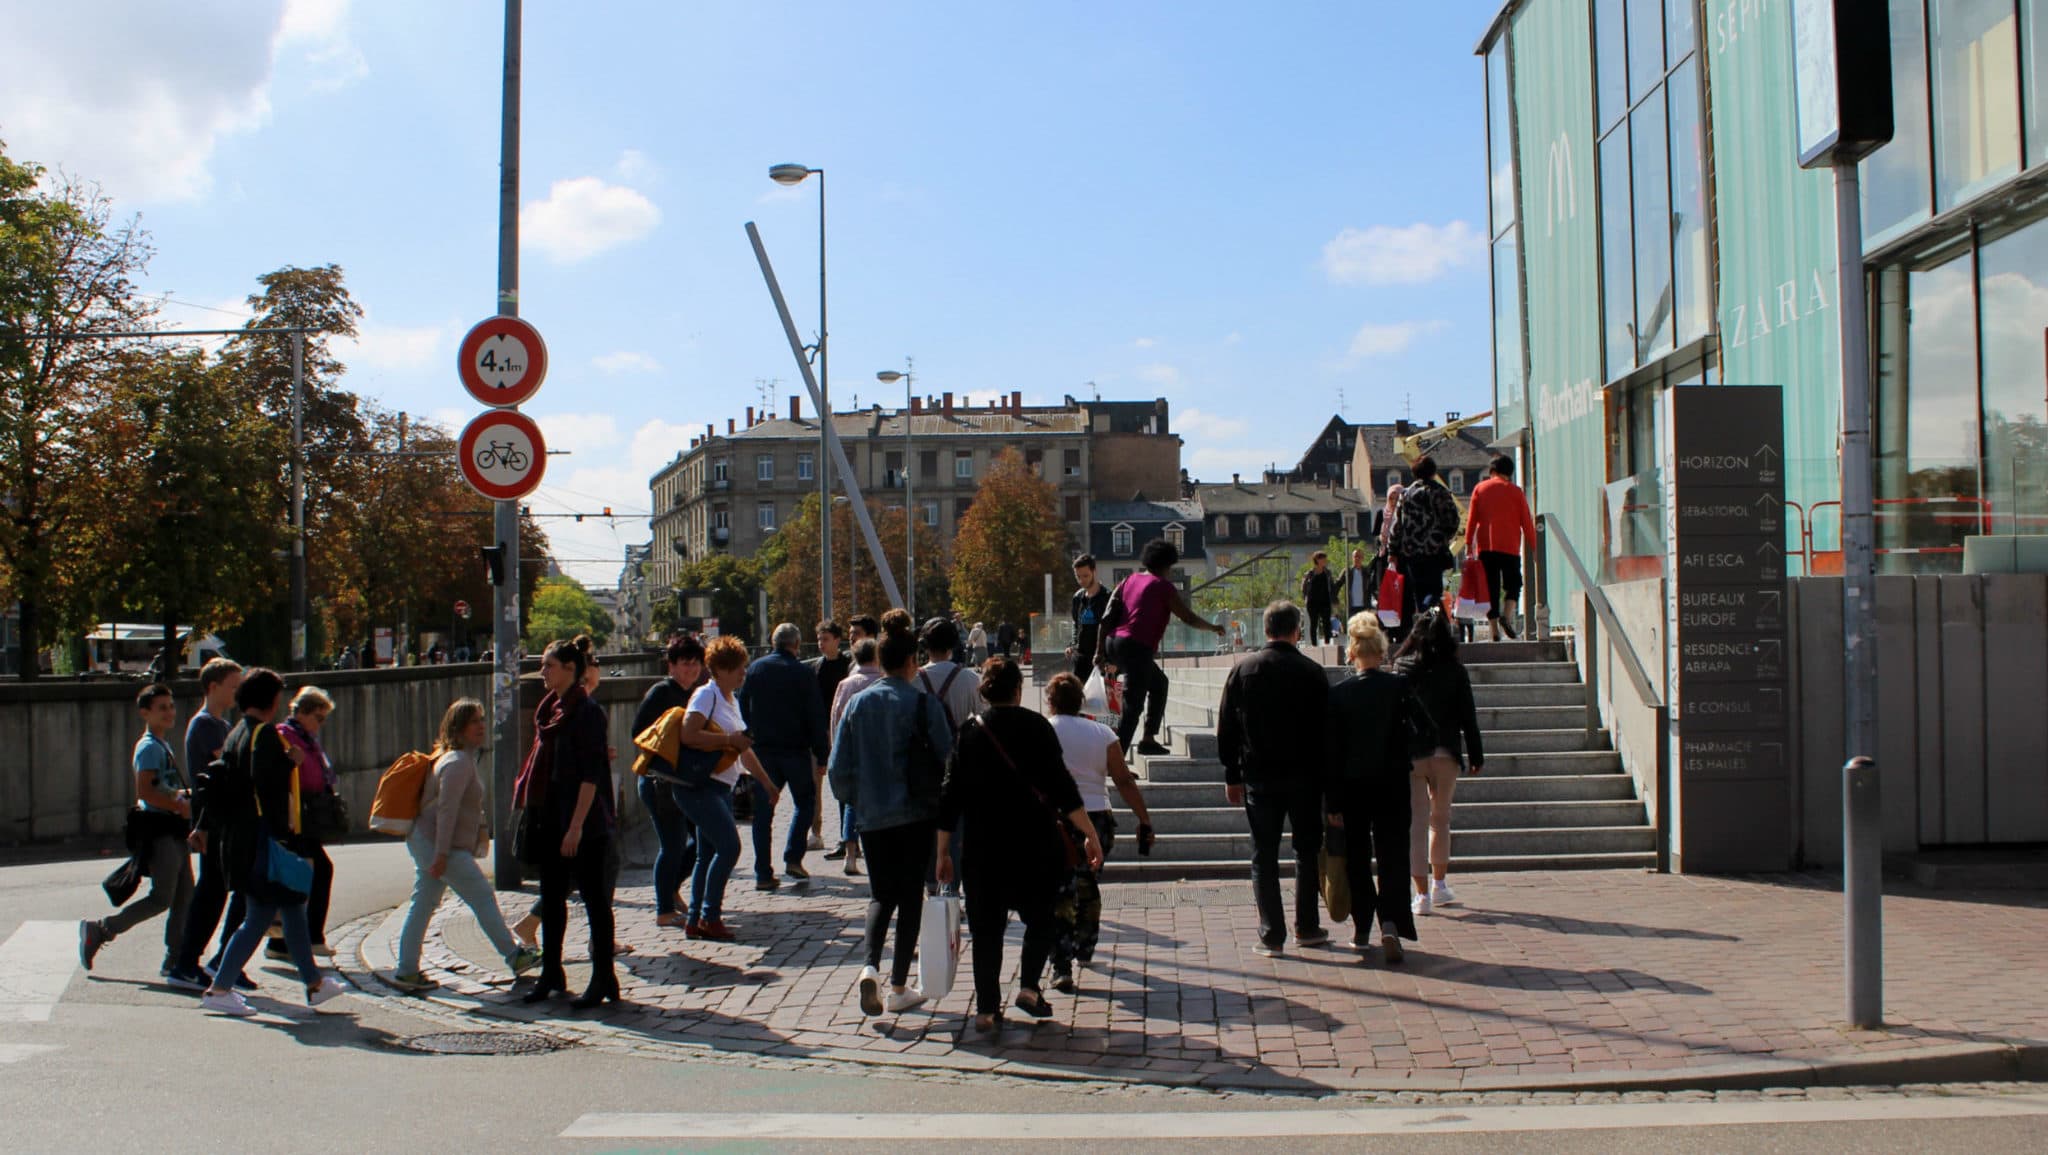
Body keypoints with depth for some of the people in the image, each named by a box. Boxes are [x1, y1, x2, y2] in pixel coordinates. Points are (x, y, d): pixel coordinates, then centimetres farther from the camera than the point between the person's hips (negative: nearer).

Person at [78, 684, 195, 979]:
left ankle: (176, 960, 11)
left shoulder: (163, 746, 20)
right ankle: (99, 930, 4)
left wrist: (181, 795, 12)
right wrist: (180, 806, -18)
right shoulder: (149, 747, -11)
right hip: (159, 830, -10)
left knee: (184, 897, 7)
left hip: (172, 831, 10)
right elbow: (144, 792, -21)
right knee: (161, 898, -10)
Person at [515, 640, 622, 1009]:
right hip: (551, 820, 9)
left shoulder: (587, 712, -15)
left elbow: (590, 774, -18)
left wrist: (577, 825, -21)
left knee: (595, 898, 0)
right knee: (551, 897, 15)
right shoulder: (550, 709, 11)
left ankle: (603, 980, 7)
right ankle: (551, 974, 26)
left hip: (584, 825, -9)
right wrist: (536, 813, 16)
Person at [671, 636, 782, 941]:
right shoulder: (706, 695, -11)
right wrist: (729, 740, -20)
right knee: (729, 846, -13)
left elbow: (743, 748, 25)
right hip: (697, 785, -9)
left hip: (720, 787, 9)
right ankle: (709, 916, -5)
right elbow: (688, 734, -25)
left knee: (709, 853, 9)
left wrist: (768, 783, 27)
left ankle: (695, 920, 14)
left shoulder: (732, 700, 17)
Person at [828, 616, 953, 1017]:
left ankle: (870, 966, -8)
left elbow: (839, 766, 2)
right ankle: (898, 987, 10)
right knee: (911, 895, 9)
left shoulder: (857, 702, -1)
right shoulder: (923, 703, -9)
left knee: (881, 894, 16)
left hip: (872, 816, 2)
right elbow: (946, 759, -7)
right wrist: (943, 803, 10)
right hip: (917, 814, -2)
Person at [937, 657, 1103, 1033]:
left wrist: (943, 853, 9)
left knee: (986, 926, 8)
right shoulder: (1034, 725, -3)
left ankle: (986, 1009, 7)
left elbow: (950, 797, 3)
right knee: (1041, 917, 17)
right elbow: (1061, 784, -10)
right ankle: (1028, 988, 6)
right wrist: (1090, 834, -8)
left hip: (982, 846, 2)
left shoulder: (969, 732, 4)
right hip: (1036, 842, -2)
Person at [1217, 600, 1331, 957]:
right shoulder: (1312, 672, -5)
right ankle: (1307, 927, 20)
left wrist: (1232, 776, 8)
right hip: (1304, 777, 0)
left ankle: (1271, 935, 3)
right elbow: (1326, 729, -3)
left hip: (1259, 777, 1)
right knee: (1308, 850, 14)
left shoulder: (1242, 669, -1)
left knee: (1264, 855, 5)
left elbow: (1226, 727, 1)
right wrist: (1326, 777, 6)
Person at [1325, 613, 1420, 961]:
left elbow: (1331, 751, -5)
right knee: (1392, 857, 3)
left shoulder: (1338, 693, -6)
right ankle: (1390, 923, -16)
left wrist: (1333, 803, -2)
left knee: (1357, 859, 12)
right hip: (1392, 786, 0)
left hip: (1353, 788, 0)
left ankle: (1362, 931, 18)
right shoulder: (1400, 687, -6)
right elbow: (1411, 737, -3)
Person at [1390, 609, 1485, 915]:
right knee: (1440, 818, 18)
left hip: (1409, 753, -1)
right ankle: (1439, 885, 24)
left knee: (1415, 823, 2)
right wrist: (1476, 755, 9)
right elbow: (1468, 715, 2)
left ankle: (1422, 894, 0)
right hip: (1445, 753, 1)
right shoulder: (1455, 671, 0)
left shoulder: (1402, 668, 0)